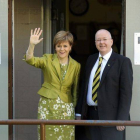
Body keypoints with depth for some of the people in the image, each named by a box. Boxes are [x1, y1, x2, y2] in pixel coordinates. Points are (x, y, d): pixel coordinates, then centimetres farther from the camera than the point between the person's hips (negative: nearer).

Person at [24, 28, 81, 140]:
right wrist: (32, 45, -33)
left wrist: (77, 109, 11)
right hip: (47, 106, -1)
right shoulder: (48, 59, 1)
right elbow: (30, 60, -16)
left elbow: (76, 90, 10)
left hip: (66, 109, 1)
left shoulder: (76, 66, 5)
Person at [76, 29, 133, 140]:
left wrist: (122, 119, -15)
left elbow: (126, 92, -10)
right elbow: (85, 85, 15)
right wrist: (79, 112, 11)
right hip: (91, 114, 5)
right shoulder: (91, 60, 13)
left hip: (111, 115, -5)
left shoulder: (123, 62, -5)